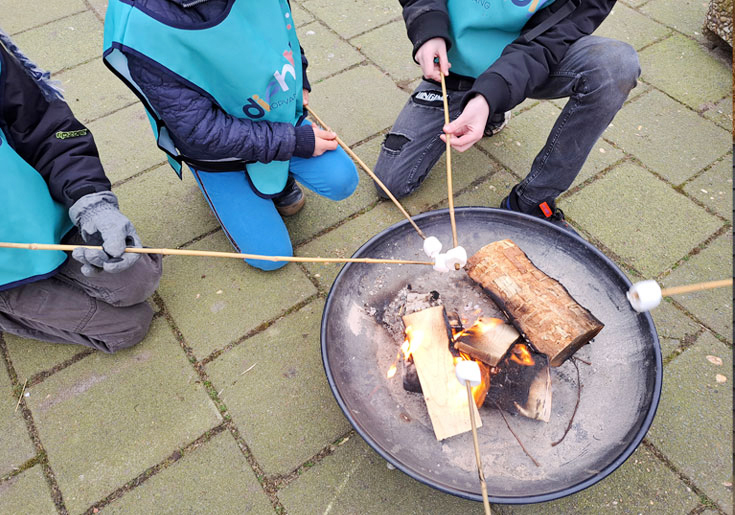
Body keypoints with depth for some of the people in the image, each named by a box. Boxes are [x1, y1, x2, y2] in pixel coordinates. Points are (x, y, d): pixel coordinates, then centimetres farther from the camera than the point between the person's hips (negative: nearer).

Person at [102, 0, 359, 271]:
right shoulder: (143, 26, -34)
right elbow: (202, 132, -31)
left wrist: (298, 79, 3)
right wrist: (295, 141, -28)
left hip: (279, 115, 4)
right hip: (217, 154, -3)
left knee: (342, 181, -13)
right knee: (270, 255, -3)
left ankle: (280, 176, 16)